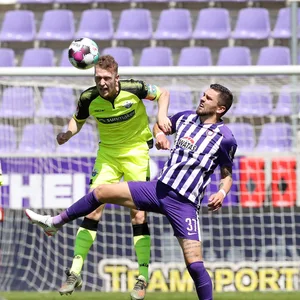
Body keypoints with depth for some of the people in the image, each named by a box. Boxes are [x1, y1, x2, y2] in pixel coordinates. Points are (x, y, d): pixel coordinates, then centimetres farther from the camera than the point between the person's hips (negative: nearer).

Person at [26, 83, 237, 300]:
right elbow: (161, 125, 29)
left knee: (194, 264, -15)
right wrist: (159, 134, 6)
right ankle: (56, 222, 25)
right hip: (159, 188, 6)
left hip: (184, 204, -6)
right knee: (101, 192, 6)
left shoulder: (225, 138, -7)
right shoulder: (185, 118, 8)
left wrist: (222, 193, -15)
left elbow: (227, 175, 5)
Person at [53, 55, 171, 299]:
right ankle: (75, 273, -4)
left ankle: (143, 279, -1)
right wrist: (68, 133, -16)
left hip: (136, 152, -2)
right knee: (93, 208, -8)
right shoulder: (89, 98, -15)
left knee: (138, 213, -7)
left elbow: (163, 93, -2)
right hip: (107, 153, 2)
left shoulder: (134, 89, -20)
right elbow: (78, 120, 5)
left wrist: (162, 116, -19)